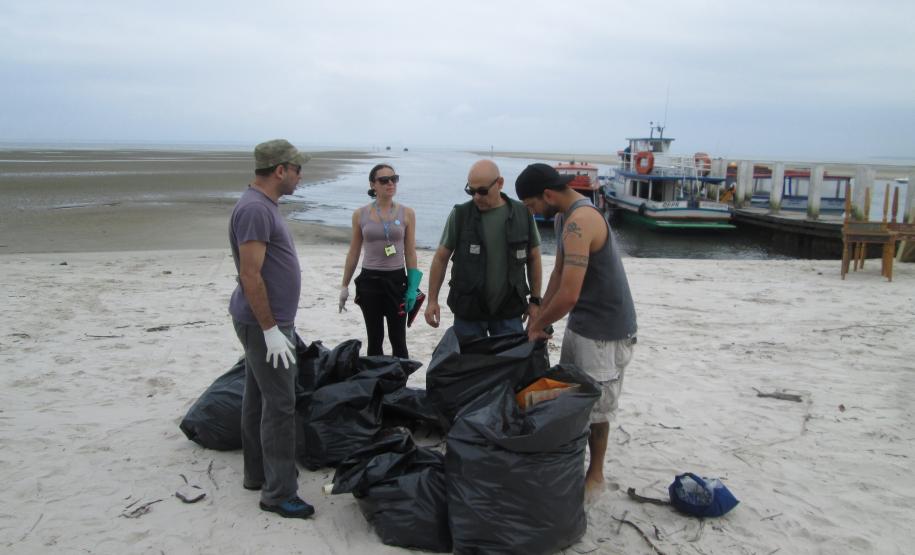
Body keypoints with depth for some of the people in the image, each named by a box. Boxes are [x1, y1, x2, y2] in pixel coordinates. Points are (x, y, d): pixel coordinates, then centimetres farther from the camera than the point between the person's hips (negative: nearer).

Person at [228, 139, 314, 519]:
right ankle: (278, 493, 3)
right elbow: (250, 276, -24)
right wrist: (271, 330, -22)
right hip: (264, 323, -10)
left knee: (257, 398, 16)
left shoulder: (263, 205, 13)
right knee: (279, 405, -6)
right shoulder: (255, 209, -19)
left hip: (266, 321, 10)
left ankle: (257, 474, 29)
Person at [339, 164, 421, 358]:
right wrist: (344, 285, 6)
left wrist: (413, 287, -4)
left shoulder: (407, 213, 0)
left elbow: (410, 253, 1)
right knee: (375, 339, 10)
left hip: (397, 280, -1)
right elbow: (353, 253, 7)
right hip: (369, 280, 1)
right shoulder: (360, 214, 1)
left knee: (398, 340, 3)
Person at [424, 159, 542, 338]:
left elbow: (533, 258, 8)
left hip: (509, 310, 1)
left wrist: (535, 300, 7)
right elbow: (441, 258, 3)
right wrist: (432, 300, -1)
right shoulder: (459, 215, -4)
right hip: (467, 310, 0)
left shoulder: (523, 214, -1)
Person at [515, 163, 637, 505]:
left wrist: (537, 326, -15)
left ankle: (595, 476, 24)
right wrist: (539, 318, 10)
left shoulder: (579, 222, -27)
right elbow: (559, 272, 15)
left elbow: (568, 294, -31)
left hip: (605, 330, -9)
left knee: (595, 407, 5)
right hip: (579, 323, 10)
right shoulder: (564, 216, 7)